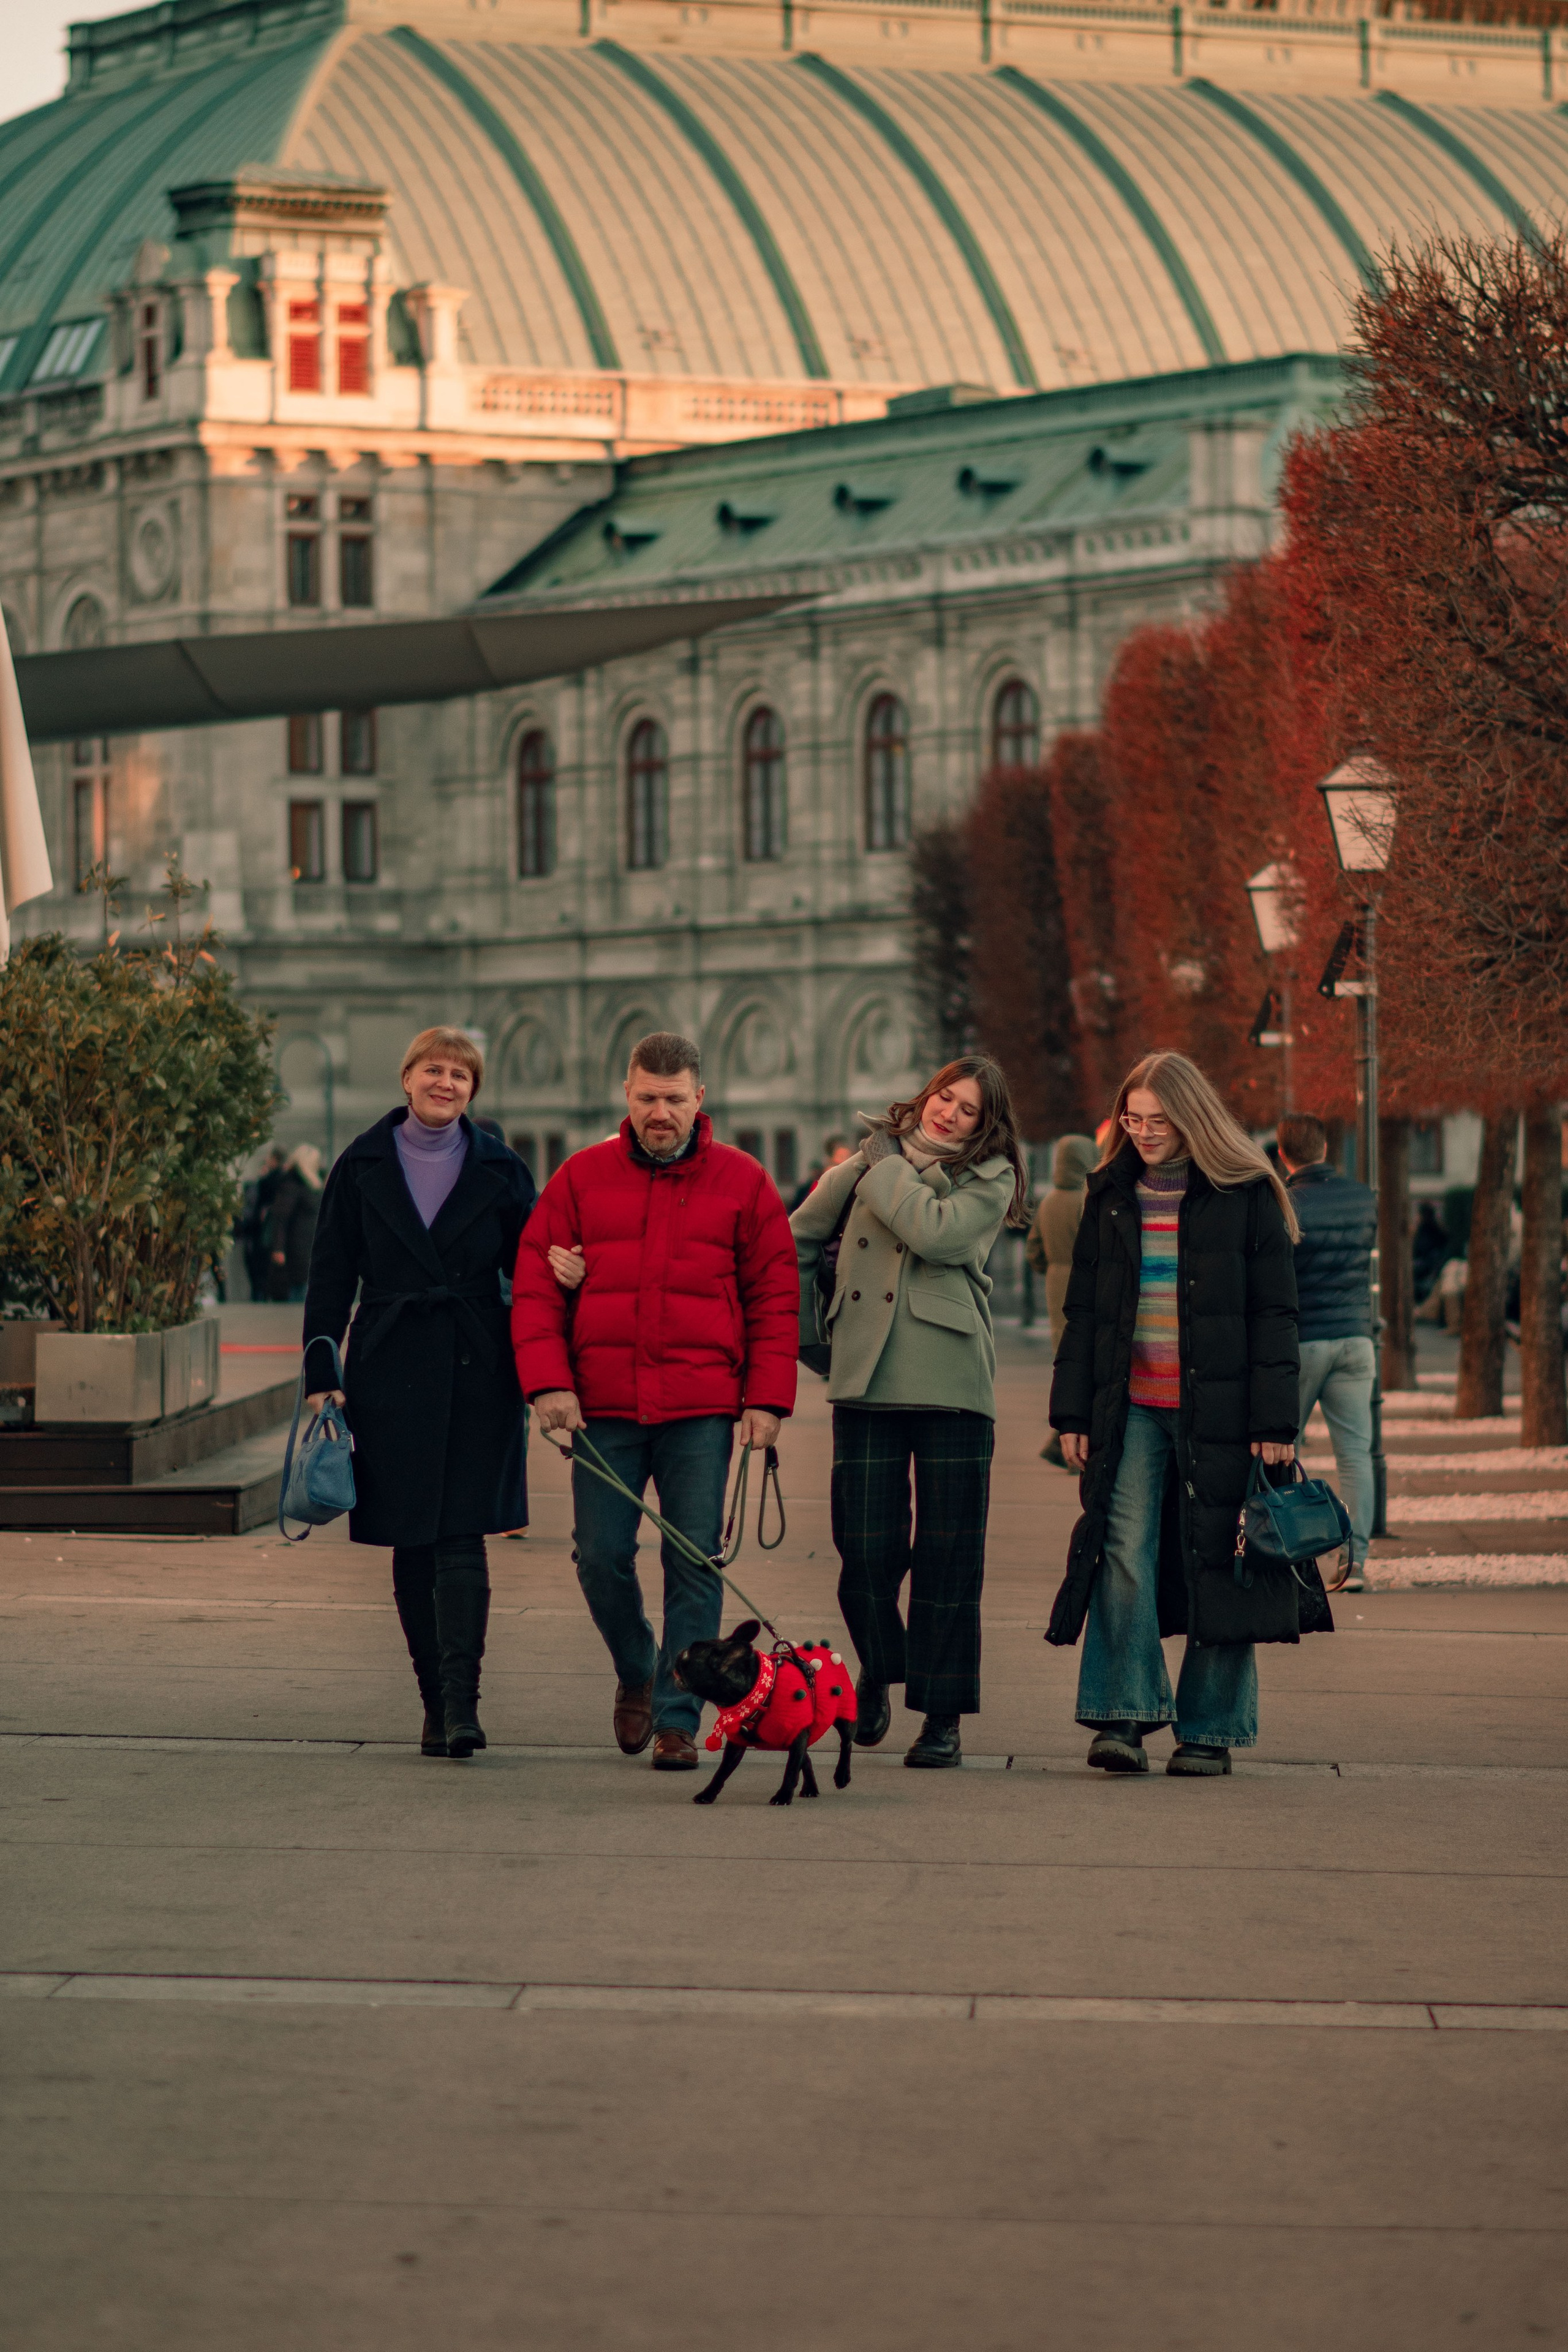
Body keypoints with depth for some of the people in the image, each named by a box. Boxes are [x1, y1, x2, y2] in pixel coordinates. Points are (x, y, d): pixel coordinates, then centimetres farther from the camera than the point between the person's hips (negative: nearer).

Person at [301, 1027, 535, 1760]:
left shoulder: (500, 1171, 5)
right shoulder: (363, 1167, 6)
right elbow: (331, 1279, 7)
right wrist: (320, 1376, 0)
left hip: (475, 1371, -1)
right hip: (390, 1372, 1)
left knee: (461, 1536, -10)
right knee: (411, 1543, 4)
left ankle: (461, 1699, -15)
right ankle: (437, 1699, 13)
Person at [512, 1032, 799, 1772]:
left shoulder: (742, 1182, 5)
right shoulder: (582, 1177, 6)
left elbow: (774, 1295, 5)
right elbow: (534, 1286, 5)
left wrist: (767, 1398, -3)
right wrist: (548, 1382, -7)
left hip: (701, 1411, -1)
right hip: (604, 1408, 1)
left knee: (694, 1564, -2)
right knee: (601, 1557, 2)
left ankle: (678, 1721, 5)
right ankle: (636, 1674, 29)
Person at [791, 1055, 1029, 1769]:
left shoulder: (990, 1179, 5)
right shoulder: (871, 1160, 12)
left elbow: (936, 1232, -15)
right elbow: (803, 1236, 23)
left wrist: (883, 1171, -2)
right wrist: (798, 1331, 16)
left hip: (951, 1384, -2)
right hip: (866, 1380, 2)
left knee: (948, 1552, -1)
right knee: (865, 1546, -2)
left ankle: (942, 1715, 6)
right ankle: (877, 1670, 26)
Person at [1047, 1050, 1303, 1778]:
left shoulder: (1245, 1196, 0)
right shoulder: (1111, 1194, 12)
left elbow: (1274, 1316, -2)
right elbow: (1083, 1310, 16)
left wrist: (1274, 1424, -8)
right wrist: (1073, 1415, 8)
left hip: (1216, 1412, -3)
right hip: (1130, 1411, 3)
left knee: (1216, 1566, 1)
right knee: (1124, 1556, -9)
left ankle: (1209, 1728, 9)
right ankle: (1123, 1716, -8)